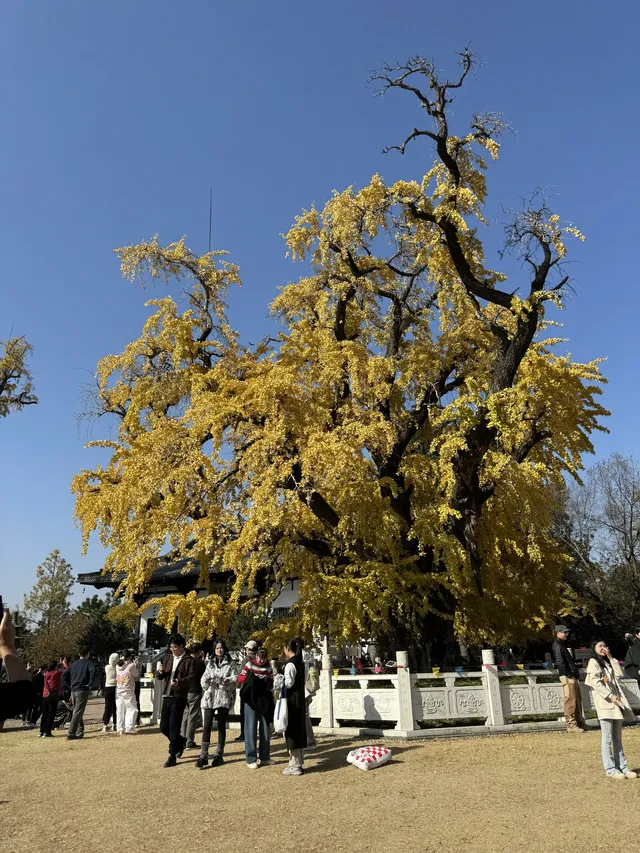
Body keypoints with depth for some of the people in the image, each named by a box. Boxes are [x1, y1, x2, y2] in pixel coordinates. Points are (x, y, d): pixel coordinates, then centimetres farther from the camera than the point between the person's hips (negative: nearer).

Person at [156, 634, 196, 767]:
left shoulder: (189, 660, -5)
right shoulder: (168, 658, 14)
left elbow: (191, 677, -16)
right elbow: (159, 677, 13)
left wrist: (179, 681, -35)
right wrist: (160, 672, -11)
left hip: (179, 697, -6)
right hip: (166, 696, 6)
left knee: (173, 728, -5)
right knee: (164, 727, 11)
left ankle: (172, 757, 5)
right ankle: (181, 742, 35)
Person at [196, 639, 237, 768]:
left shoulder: (230, 663, 7)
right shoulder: (210, 663, 17)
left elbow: (235, 679, -4)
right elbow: (204, 679, 9)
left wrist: (224, 680, -21)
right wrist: (208, 680, -13)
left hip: (224, 696, -2)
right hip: (209, 696, 2)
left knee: (221, 726, 5)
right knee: (207, 725, -9)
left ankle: (219, 755, 14)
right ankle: (203, 756, -9)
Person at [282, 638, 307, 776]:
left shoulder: (290, 664, -17)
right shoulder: (301, 663, 9)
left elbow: (288, 683, -18)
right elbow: (302, 680, 11)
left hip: (291, 701, -9)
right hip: (300, 699, 9)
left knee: (292, 731, -2)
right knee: (299, 730, 13)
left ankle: (295, 766, 3)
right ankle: (299, 763, 22)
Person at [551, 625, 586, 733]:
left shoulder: (564, 644, 21)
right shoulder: (557, 645, -10)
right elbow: (560, 662, -18)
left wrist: (576, 673, 16)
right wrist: (568, 675, -20)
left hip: (573, 676, 10)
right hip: (567, 676, -10)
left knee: (577, 700, 13)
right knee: (570, 700, -9)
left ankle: (580, 723, 20)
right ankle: (571, 724, -5)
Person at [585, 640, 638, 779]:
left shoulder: (608, 662, 21)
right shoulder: (593, 662, -4)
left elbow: (619, 674, 4)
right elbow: (595, 683, -13)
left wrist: (611, 657, 2)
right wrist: (610, 696, -18)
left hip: (616, 701, 7)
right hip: (604, 702, -7)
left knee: (618, 737, 10)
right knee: (607, 738, -5)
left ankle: (622, 766, 15)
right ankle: (610, 769, -1)